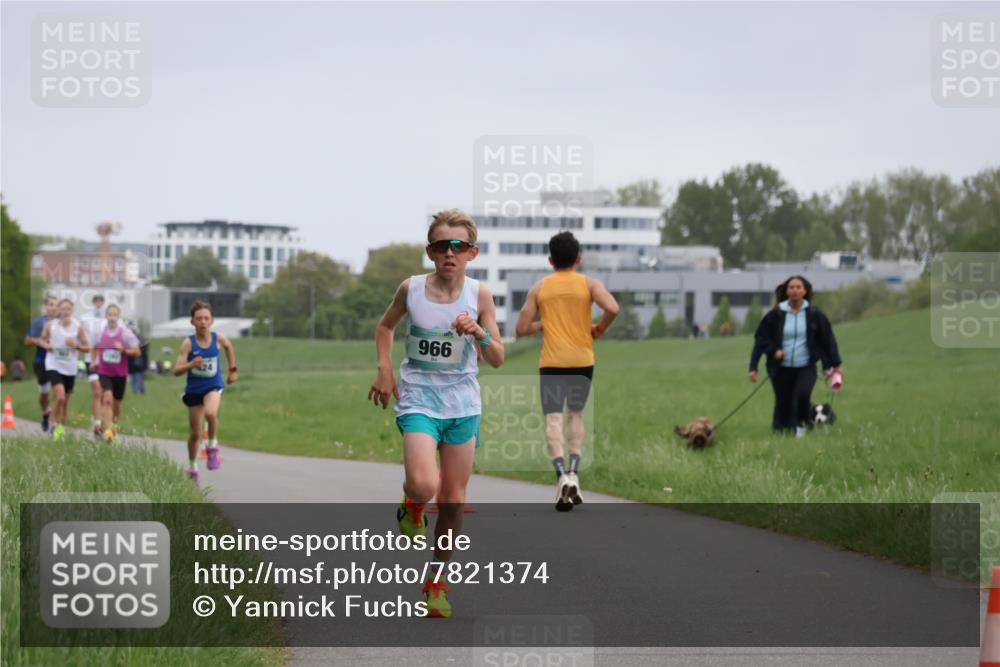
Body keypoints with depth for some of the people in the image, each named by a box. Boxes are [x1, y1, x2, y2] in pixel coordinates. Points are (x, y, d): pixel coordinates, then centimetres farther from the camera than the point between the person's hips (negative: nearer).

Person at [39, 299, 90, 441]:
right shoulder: (50, 325, -4)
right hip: (54, 366, -2)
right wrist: (46, 345, -10)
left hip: (70, 369, 2)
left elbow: (87, 347, 2)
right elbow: (43, 339, 12)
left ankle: (61, 427, 28)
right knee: (60, 397, -21)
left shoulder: (78, 327, -4)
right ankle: (55, 424, -3)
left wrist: (76, 346, -17)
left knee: (65, 402, 11)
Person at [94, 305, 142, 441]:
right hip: (104, 372, -1)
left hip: (120, 373, 1)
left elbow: (136, 351, -6)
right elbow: (95, 348, 17)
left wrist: (123, 350, -21)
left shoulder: (125, 333, -8)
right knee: (107, 399, -19)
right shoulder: (100, 331, -2)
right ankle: (108, 429, -23)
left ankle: (113, 424, 41)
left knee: (117, 403, 15)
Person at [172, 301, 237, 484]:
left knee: (211, 413, -34)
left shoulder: (218, 338, -10)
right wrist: (191, 364, -37)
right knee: (195, 433, 10)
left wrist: (232, 369, 16)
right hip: (194, 389, 0)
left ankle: (213, 447, -9)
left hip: (213, 386, 0)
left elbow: (229, 347, 15)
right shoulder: (188, 343, -16)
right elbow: (176, 370, -19)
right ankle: (192, 468, 33)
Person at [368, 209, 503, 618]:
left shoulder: (479, 295, -5)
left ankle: (437, 580, 21)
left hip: (462, 403, 2)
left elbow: (497, 359, -3)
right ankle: (411, 504, 14)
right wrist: (384, 370, 2)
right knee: (424, 485, -24)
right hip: (418, 399, -2)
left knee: (454, 499, 5)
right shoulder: (411, 289, -6)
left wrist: (479, 333, -22)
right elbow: (385, 326, 15)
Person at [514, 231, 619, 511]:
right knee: (576, 415, 17)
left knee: (553, 419, -4)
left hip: (551, 362, -1)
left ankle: (561, 473, -24)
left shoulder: (539, 288, 4)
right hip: (582, 359, 1)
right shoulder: (589, 284, 1)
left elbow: (521, 328, 1)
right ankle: (574, 471, 1)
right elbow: (612, 309, -17)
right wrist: (599, 329, 2)